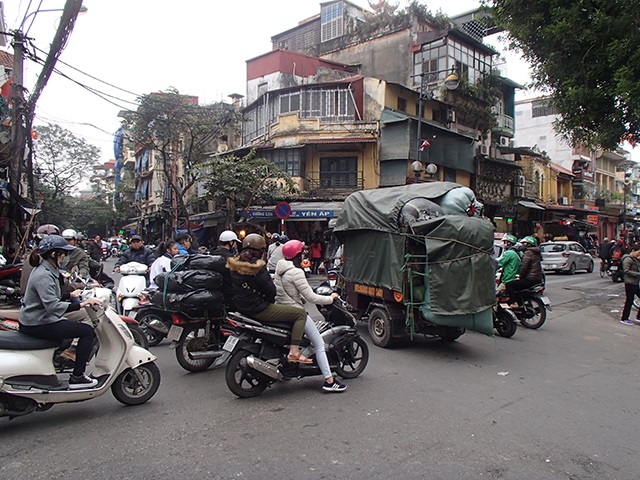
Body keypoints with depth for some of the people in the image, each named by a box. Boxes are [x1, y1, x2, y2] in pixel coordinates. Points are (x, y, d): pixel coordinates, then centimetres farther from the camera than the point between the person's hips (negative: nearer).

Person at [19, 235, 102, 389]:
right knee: (87, 331, -14)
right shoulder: (43, 276, -23)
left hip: (35, 319, 11)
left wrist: (70, 295, 21)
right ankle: (77, 377, -10)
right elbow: (52, 306, -34)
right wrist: (81, 304, -35)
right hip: (38, 325, -11)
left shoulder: (47, 270, 10)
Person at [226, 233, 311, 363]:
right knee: (301, 313, -6)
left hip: (241, 307, 10)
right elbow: (271, 291, -17)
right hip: (258, 310, -10)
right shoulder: (257, 267, -20)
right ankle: (294, 352, -14)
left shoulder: (235, 264, 5)